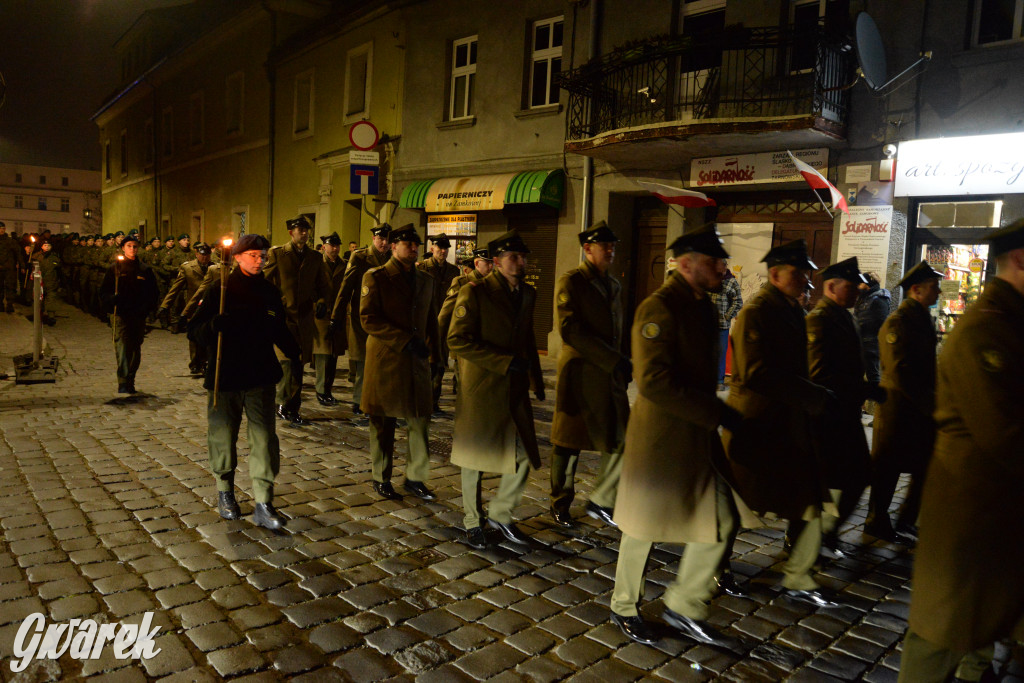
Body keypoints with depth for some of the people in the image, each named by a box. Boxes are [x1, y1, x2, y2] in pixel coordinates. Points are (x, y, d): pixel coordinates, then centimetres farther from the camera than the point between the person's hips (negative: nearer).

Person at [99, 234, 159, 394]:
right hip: (120, 315, -2)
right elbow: (103, 291, 6)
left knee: (135, 350, 10)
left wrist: (146, 308, -7)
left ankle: (130, 382, 22)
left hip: (139, 316, 3)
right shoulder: (114, 269, 6)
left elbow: (153, 293, 10)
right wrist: (112, 299, -16)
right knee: (122, 347, -14)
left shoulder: (145, 270, 9)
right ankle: (123, 383, -19)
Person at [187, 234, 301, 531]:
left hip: (260, 378, 2)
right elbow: (193, 332, -6)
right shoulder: (220, 292, -3)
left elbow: (281, 332, 15)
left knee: (265, 439, -4)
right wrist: (214, 325, -27)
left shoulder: (270, 293, 7)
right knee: (223, 437, 10)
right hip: (224, 379, -1)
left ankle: (263, 505, 3)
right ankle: (225, 492, 32)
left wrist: (295, 355, 1)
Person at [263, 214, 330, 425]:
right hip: (282, 315, -3)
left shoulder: (315, 257, 11)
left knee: (298, 364, 8)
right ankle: (283, 402, 3)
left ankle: (292, 408, 19)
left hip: (305, 318, 3)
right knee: (287, 360, -14)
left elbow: (323, 285, 16)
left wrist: (321, 301, -3)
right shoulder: (276, 254, 1)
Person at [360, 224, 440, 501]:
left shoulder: (426, 280, 13)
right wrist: (406, 340, -19)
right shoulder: (376, 278, -4)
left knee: (420, 420, 4)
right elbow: (368, 319, -13)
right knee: (383, 423, 6)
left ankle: (415, 478, 19)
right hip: (385, 360, -4)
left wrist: (434, 354, 9)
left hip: (416, 361, 4)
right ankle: (381, 479, 22)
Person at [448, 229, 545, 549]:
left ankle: (500, 514, 28)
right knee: (474, 457, 8)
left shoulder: (527, 294, 9)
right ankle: (473, 521, 28)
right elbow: (457, 340, -18)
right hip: (480, 389, -5)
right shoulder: (474, 293, -12)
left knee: (524, 457, 6)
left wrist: (536, 379, 11)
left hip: (516, 390, 6)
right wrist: (506, 362, -21)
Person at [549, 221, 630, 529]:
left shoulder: (613, 284, 14)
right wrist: (613, 359, -21)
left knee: (621, 440, 5)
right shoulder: (570, 282, -9)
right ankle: (560, 504, 24)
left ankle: (600, 501, 23)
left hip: (611, 376, 7)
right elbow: (570, 331, -19)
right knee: (568, 444, 6)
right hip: (579, 375, -7)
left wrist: (621, 364, 11)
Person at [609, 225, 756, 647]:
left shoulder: (703, 307, 10)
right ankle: (624, 608, 32)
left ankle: (684, 607, 27)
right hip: (660, 438, -8)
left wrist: (714, 412, 9)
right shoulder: (659, 308, -19)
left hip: (700, 436, 8)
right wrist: (716, 413, -23)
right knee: (643, 528, 9)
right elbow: (653, 381, -27)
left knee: (723, 522, 10)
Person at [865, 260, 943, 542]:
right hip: (898, 409, -9)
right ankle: (877, 524, 19)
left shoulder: (923, 319, 12)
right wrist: (930, 403, -21)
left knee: (926, 466, 13)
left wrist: (934, 400, 10)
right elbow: (900, 374, -22)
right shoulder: (897, 323, -17)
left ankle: (906, 522, 27)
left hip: (920, 410, 9)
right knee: (887, 469, 4)